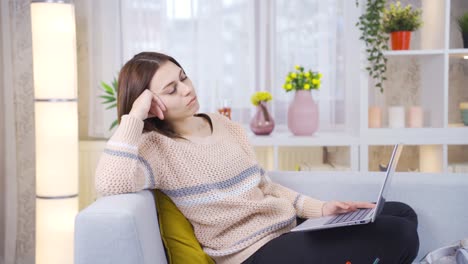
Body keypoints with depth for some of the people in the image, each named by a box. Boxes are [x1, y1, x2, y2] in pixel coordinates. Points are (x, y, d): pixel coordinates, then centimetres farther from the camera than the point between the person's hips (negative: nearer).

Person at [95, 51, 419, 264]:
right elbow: (110, 183, -33)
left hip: (288, 226, 8)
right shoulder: (155, 147, -11)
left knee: (403, 215, 11)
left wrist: (319, 208, 3)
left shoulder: (225, 125, 11)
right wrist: (134, 116, -24)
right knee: (400, 237, -15)